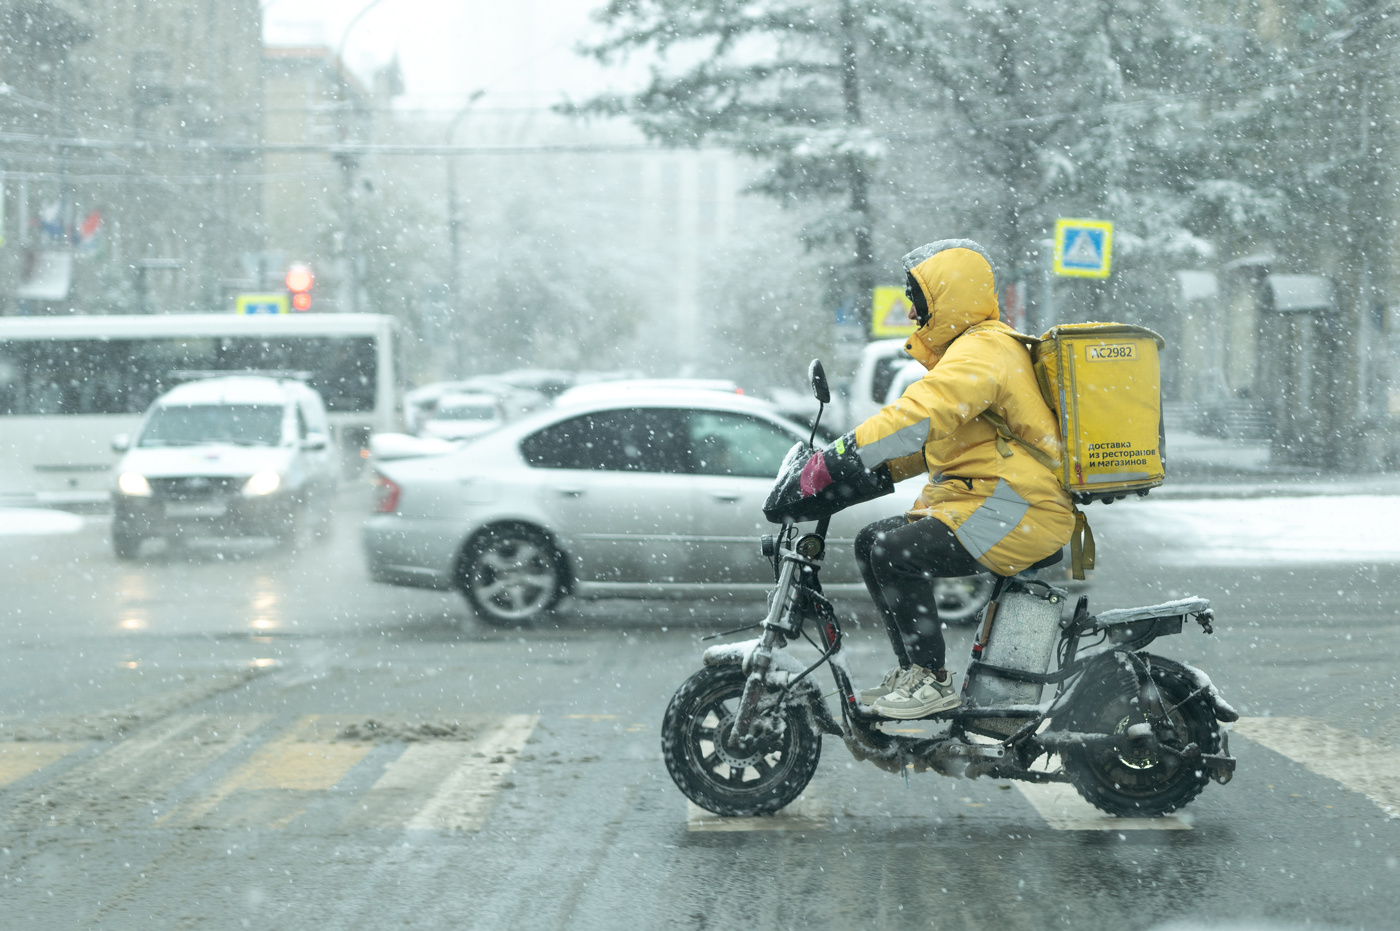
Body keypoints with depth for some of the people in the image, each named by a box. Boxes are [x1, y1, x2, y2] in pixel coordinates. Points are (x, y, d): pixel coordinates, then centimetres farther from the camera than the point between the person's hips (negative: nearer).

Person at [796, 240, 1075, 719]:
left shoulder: (981, 351, -14)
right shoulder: (971, 349, 21)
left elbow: (919, 418, -27)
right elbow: (940, 439, 27)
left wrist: (836, 459, -27)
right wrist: (879, 470, 13)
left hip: (1017, 508, -11)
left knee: (896, 553, -22)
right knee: (871, 542, 9)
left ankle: (933, 680, -14)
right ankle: (912, 668, 11)